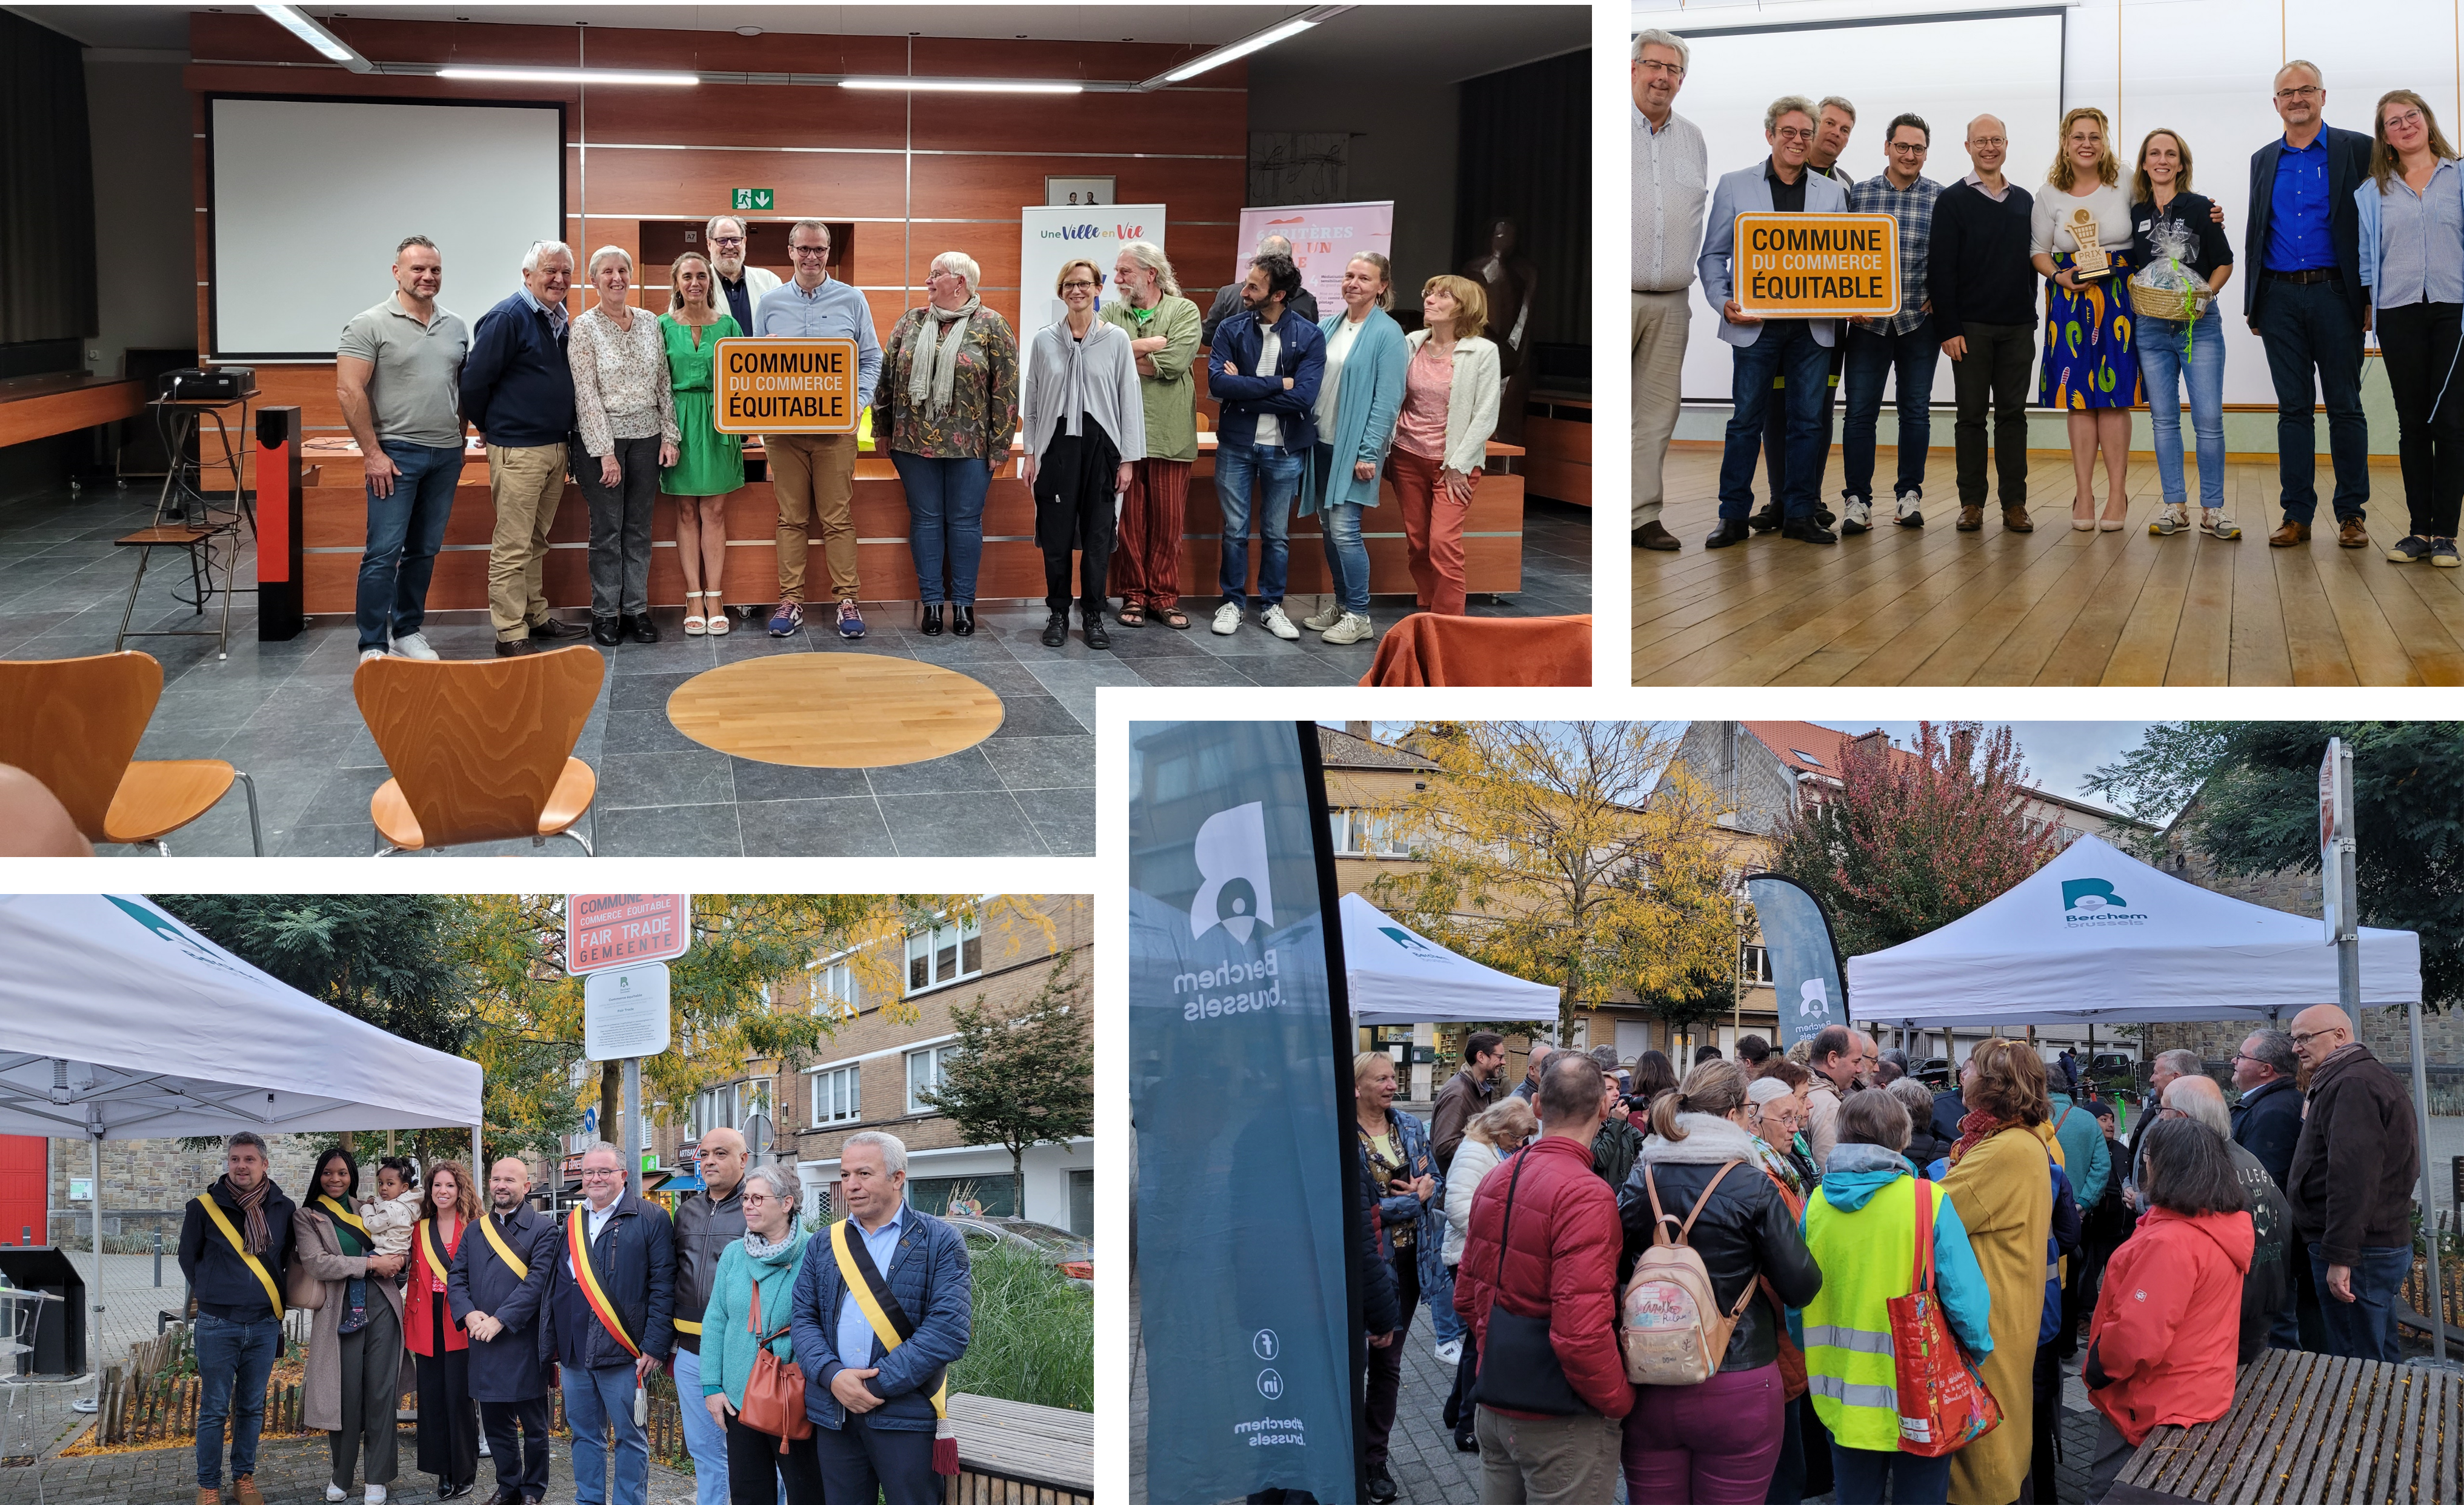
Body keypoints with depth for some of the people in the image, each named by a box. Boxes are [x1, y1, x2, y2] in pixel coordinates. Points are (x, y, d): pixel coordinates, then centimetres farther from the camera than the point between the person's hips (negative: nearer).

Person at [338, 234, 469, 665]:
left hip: (446, 455, 5)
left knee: (425, 551, 12)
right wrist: (372, 453, -13)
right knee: (384, 552, -6)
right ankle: (372, 647, -1)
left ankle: (408, 631, 23)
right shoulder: (370, 325, -7)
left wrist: (460, 440, 11)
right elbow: (349, 391, -11)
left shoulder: (456, 326, 10)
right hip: (396, 453, -5)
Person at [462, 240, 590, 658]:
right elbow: (474, 380, -14)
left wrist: (568, 439, 16)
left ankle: (536, 617, 26)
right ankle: (511, 636, -3)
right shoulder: (508, 318, -13)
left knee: (536, 542, 17)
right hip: (518, 450, -8)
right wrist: (488, 427, -1)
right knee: (513, 546, -5)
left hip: (557, 447, 8)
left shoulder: (561, 320, 12)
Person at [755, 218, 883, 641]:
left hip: (836, 428, -1)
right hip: (782, 427, 1)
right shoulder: (770, 303, 9)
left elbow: (871, 359, 7)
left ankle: (846, 600, 4)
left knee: (838, 518, -1)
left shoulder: (852, 301, 5)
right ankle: (790, 600, 9)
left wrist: (856, 403, -7)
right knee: (791, 519, 5)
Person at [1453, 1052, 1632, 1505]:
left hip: (1494, 1407, 7)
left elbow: (1466, 1296, 12)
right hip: (1559, 1424, -7)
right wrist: (1620, 1400, -13)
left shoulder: (1495, 1182, 3)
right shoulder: (1586, 1195, -22)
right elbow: (1581, 1333, -28)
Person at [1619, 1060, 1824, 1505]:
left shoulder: (1639, 1183, -1)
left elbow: (1614, 1272, 8)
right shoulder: (1753, 1190, -11)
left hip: (1649, 1387, 3)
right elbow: (1802, 1287, -8)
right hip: (1737, 1391, -3)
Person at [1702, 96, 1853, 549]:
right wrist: (1725, 302, -11)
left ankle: (1800, 514, 12)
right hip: (1755, 323, -2)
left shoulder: (1833, 193, 11)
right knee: (1746, 420, 1)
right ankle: (1733, 516, 8)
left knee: (1809, 421, 4)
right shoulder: (1734, 185, 5)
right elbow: (1713, 255, 4)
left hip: (1813, 325, 2)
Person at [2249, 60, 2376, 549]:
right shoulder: (2263, 160, 14)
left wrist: (2372, 297, -8)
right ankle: (2297, 514, 7)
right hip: (2280, 297, 3)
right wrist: (2252, 303, 11)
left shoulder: (2356, 150, 1)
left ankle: (2351, 514, 6)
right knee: (2293, 408, 4)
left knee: (2345, 407, 1)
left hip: (2335, 293, -3)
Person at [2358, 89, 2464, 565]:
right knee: (2412, 423, 4)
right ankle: (2420, 529, 8)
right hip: (2399, 316, 2)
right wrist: (2367, 301, 3)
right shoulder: (2373, 192, 13)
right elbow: (2366, 257, 13)